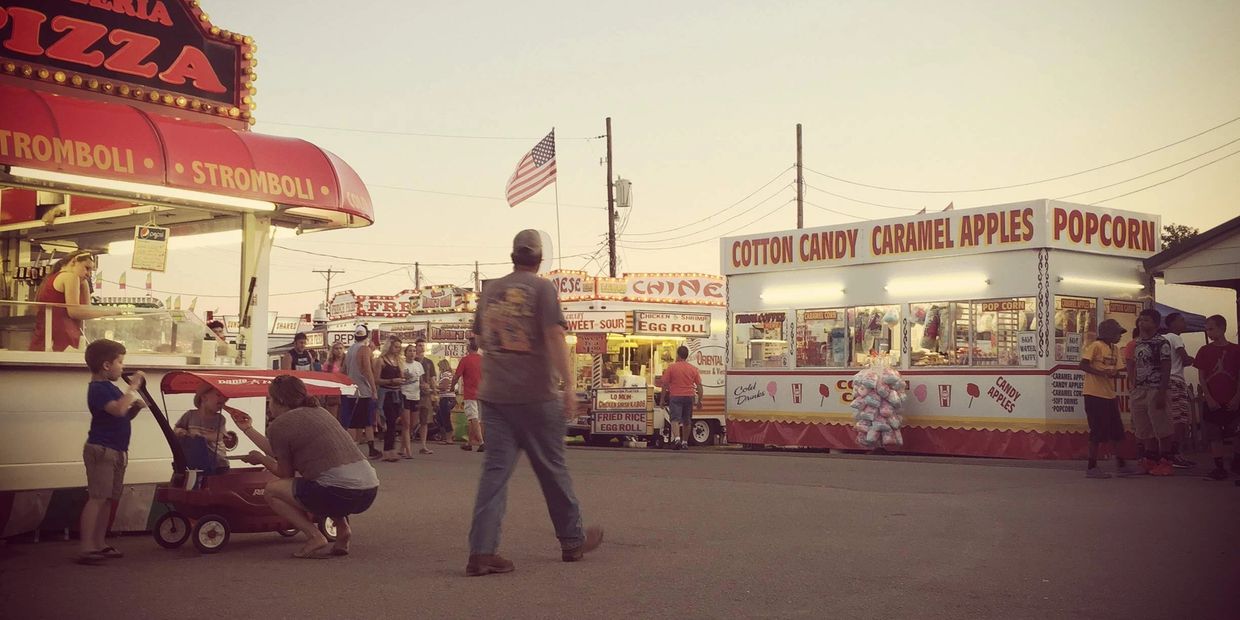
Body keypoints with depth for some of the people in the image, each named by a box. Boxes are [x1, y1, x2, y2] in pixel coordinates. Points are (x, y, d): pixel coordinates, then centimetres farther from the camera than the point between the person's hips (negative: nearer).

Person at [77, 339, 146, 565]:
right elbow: (118, 410, -30)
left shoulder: (110, 388, 16)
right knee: (96, 498, -13)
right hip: (101, 450, -10)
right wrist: (133, 388, -23)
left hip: (117, 452, 10)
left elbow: (125, 415, 21)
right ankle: (86, 548, -14)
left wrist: (136, 406, 2)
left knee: (108, 499, 12)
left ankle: (100, 544, 18)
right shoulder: (98, 389, -15)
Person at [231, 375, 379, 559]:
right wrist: (248, 429, 41)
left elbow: (285, 473, 11)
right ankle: (343, 527, 16)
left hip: (342, 493, -8)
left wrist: (260, 459, 29)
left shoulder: (279, 424, 1)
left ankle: (315, 537, -1)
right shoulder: (318, 411, 24)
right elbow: (280, 453, 32)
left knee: (271, 490, 11)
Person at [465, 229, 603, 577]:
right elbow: (555, 336, -15)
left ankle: (481, 552, -8)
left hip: (493, 394, 4)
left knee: (495, 469, 2)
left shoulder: (490, 290, 11)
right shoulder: (542, 288, -5)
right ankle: (572, 541, 23)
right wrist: (568, 385, -16)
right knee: (552, 469, 8)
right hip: (534, 395, -4)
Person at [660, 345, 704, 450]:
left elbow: (664, 384, -5)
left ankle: (677, 438, -28)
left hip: (675, 397, -3)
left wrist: (662, 398, 4)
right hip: (689, 397, 4)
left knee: (675, 419, -8)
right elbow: (699, 385, 4)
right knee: (687, 421, 14)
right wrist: (700, 400, 10)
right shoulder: (693, 369, 5)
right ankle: (685, 442, 22)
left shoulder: (671, 367, -5)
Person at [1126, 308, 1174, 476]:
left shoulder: (1161, 343, -8)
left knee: (1161, 428, -2)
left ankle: (1165, 462, 5)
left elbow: (1166, 369, -12)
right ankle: (1151, 460, 20)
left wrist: (1162, 393, -17)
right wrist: (1133, 388, 11)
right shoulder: (1137, 343, 13)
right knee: (1144, 429, 11)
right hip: (1139, 391, 7)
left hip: (1155, 391, -7)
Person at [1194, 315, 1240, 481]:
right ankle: (1219, 467, 4)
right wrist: (1209, 399, -7)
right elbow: (1201, 377, 1)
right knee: (1214, 436, 0)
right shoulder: (1205, 351, 4)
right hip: (1212, 402, 1)